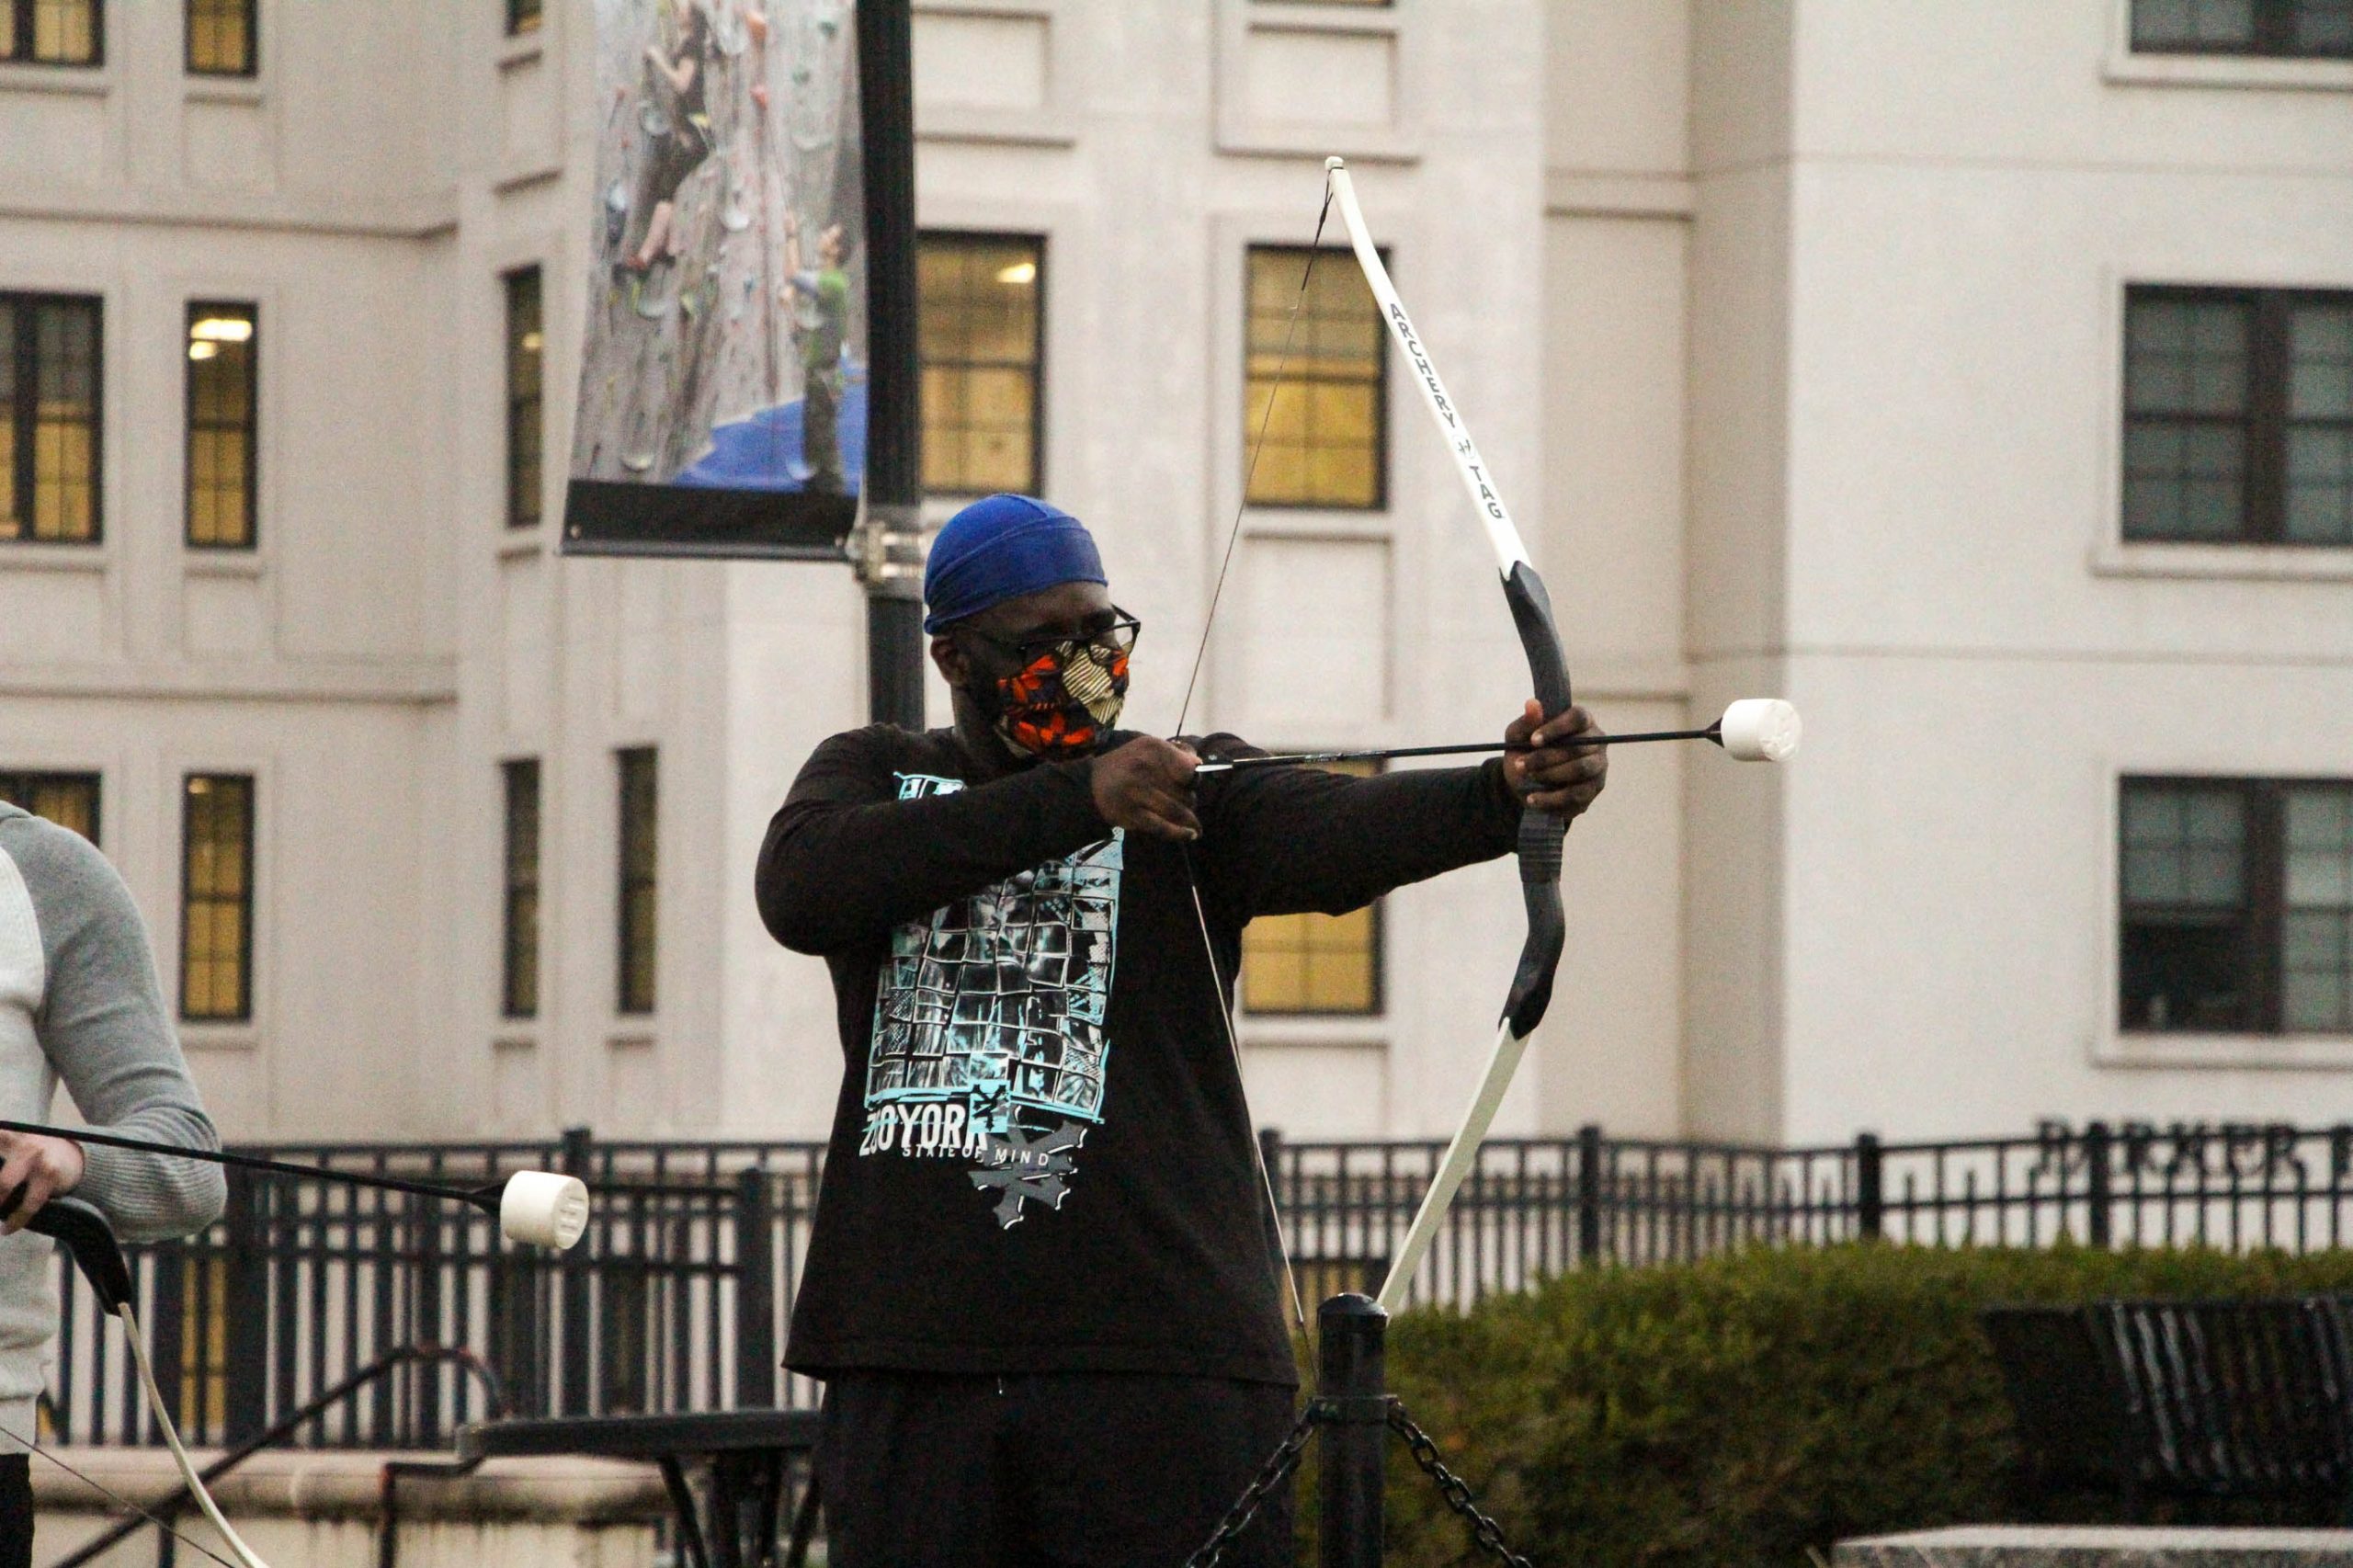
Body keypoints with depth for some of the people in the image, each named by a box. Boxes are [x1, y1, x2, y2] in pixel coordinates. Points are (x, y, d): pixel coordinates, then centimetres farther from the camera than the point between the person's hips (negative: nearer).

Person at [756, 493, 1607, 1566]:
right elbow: (801, 886, -10)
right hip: (913, 1355, 2)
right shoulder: (873, 775, 13)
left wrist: (1507, 794, -36)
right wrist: (1070, 800, -17)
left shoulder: (1190, 791, 7)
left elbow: (1341, 833, -13)